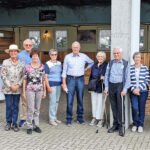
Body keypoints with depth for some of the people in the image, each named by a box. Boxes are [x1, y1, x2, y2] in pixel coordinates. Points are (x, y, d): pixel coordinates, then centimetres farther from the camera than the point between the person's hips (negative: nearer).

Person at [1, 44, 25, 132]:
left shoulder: (21, 63, 2)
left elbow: (23, 76, 2)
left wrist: (18, 85, -10)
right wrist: (10, 86, -11)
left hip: (17, 89, 1)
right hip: (8, 88, -1)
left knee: (16, 106, 6)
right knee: (9, 106, 4)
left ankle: (14, 123, 15)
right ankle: (8, 123, 17)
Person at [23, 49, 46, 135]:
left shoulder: (42, 67, 5)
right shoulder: (27, 67, -2)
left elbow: (43, 79, 10)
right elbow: (25, 80, 2)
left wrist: (44, 91, 9)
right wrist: (24, 91, 0)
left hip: (39, 90, 3)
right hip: (30, 90, -3)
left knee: (37, 109, 9)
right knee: (31, 109, -5)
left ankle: (36, 125, 18)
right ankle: (29, 127, 6)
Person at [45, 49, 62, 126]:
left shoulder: (59, 63, 10)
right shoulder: (47, 64, -6)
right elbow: (45, 76, -8)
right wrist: (48, 86, -13)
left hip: (59, 84, 6)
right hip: (52, 85, -6)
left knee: (57, 101, 11)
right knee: (52, 101, -5)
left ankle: (55, 117, 22)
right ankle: (51, 119, 4)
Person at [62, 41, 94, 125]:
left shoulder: (84, 56, 3)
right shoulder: (67, 57, -1)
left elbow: (92, 62, 22)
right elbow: (64, 70, 1)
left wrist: (85, 69, 11)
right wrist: (64, 83, -3)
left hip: (80, 79, 2)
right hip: (70, 79, -1)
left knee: (80, 99, 8)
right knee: (69, 100, -3)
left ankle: (80, 118, 20)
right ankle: (69, 119, 6)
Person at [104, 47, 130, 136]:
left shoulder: (125, 64, -1)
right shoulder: (110, 63, 10)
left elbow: (127, 78, -5)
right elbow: (107, 76, 11)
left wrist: (125, 89, -12)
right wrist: (106, 87, 4)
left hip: (120, 86, -3)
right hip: (111, 86, 4)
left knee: (120, 106, -3)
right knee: (113, 106, 8)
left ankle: (120, 126, 5)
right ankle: (115, 125, 18)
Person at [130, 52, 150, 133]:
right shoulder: (130, 68, 1)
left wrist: (139, 88, -11)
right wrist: (133, 89, -13)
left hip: (143, 91, 1)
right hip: (133, 92, 0)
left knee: (141, 108, 5)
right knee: (134, 108, -8)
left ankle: (140, 125, 21)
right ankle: (135, 124, 14)